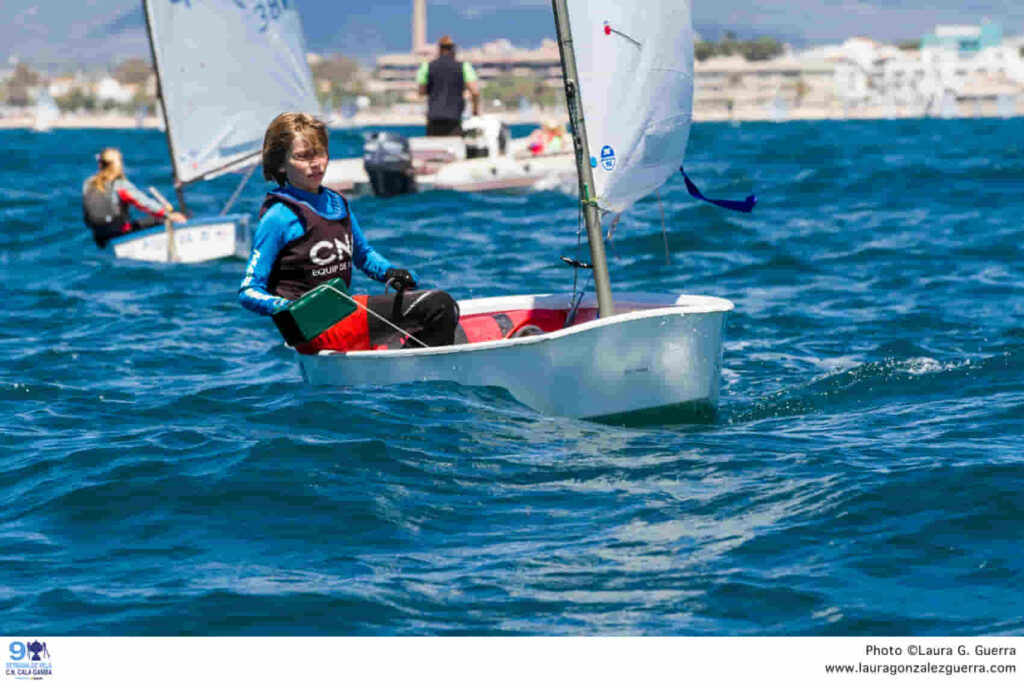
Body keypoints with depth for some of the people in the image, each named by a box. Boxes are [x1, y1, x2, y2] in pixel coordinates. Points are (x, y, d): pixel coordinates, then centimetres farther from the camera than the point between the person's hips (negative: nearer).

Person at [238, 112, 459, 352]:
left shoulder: (337, 204, 14)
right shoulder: (279, 218, -9)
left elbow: (363, 254, 30)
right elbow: (248, 292, -10)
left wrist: (390, 273, 9)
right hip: (316, 332, -8)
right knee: (439, 306, -16)